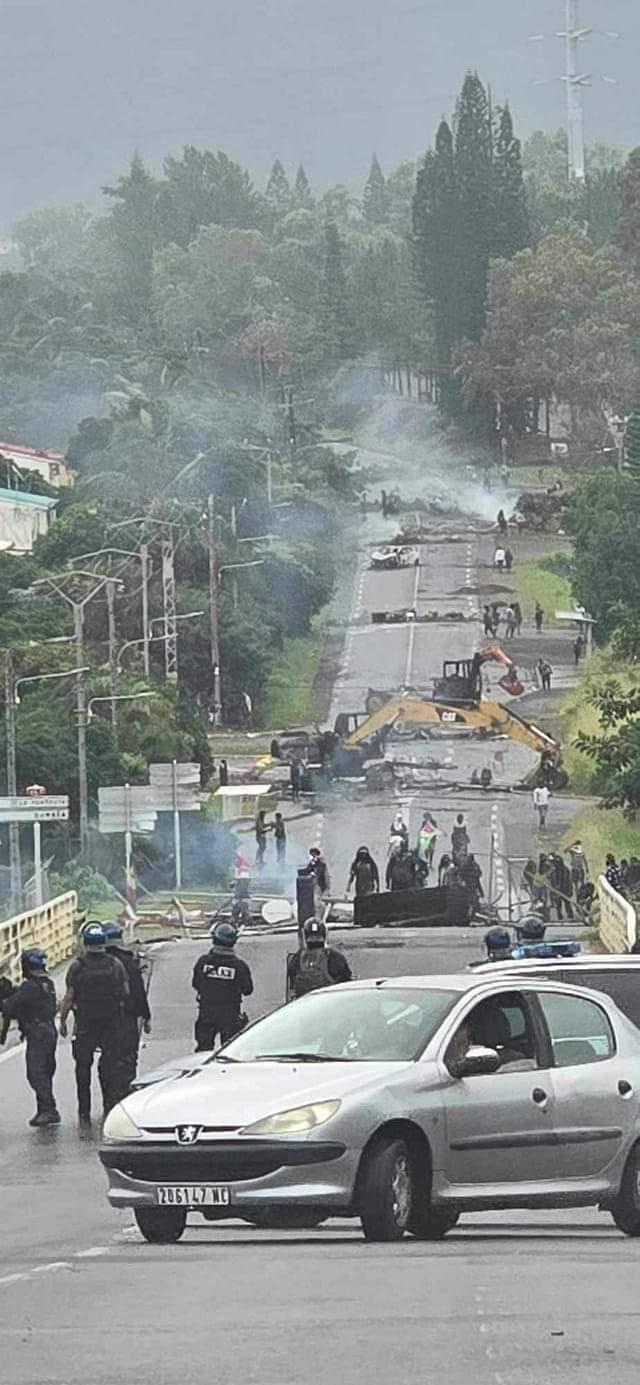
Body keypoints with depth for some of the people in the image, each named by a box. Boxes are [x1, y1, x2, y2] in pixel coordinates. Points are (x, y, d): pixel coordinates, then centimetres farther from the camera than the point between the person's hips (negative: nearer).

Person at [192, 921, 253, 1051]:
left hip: (206, 1014, 1)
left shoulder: (203, 961, -10)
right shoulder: (239, 965, -13)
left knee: (204, 1047, 12)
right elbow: (248, 990, -2)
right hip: (230, 1016, -1)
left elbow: (195, 984, 2)